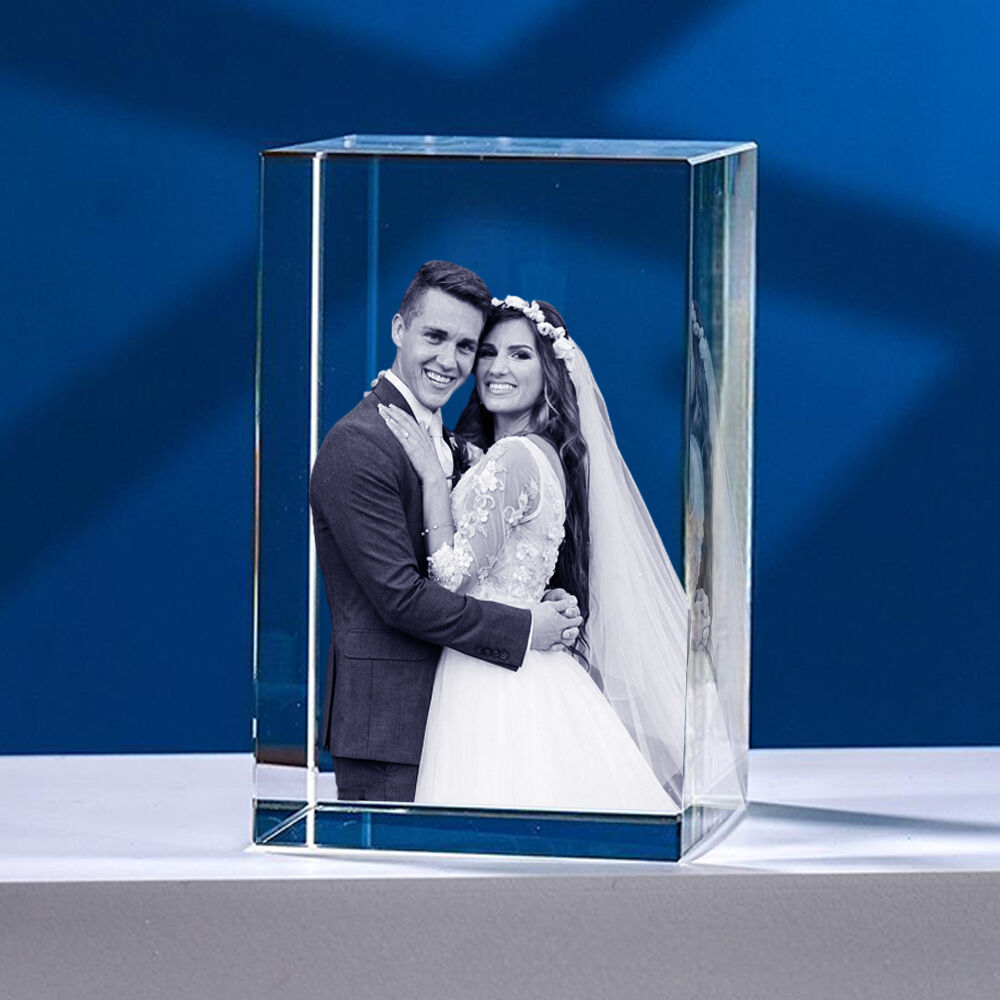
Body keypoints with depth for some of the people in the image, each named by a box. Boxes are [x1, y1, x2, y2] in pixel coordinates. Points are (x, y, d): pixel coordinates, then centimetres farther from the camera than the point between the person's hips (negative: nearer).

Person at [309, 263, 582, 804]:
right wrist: (524, 628, -15)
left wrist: (550, 607, 0)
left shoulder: (447, 443, 16)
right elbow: (399, 594, -19)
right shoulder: (357, 445, -14)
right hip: (386, 716, -9)